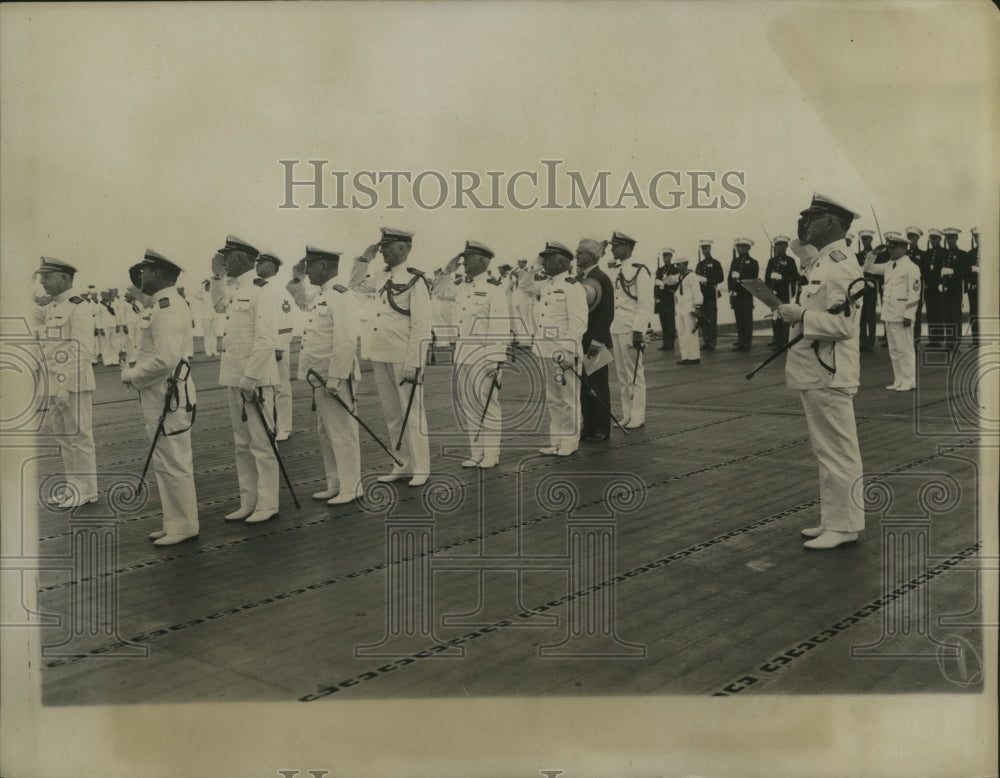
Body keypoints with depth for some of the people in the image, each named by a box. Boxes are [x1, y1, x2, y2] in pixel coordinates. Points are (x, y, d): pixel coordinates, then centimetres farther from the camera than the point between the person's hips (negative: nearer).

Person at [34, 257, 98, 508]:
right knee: (62, 437, 14)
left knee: (79, 437, -1)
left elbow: (83, 352, -19)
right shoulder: (49, 309, 14)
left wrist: (65, 387, -21)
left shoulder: (79, 308, -13)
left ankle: (86, 490, 7)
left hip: (74, 384, -9)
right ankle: (71, 485, 24)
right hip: (54, 385, 9)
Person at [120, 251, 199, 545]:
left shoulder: (167, 308, -19)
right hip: (160, 396, 11)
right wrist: (135, 374, 7)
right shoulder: (162, 305, 14)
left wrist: (132, 376, -13)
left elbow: (165, 360, -27)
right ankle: (176, 522, 26)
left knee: (172, 463, -2)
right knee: (169, 462, 16)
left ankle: (183, 526, 8)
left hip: (169, 397, -11)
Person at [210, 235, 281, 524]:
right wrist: (216, 275, 23)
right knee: (242, 445, 13)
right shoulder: (234, 290, 13)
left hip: (255, 380, -9)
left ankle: (267, 505, 6)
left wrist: (250, 378, -23)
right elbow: (217, 301, 39)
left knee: (261, 444, -2)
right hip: (235, 378, 9)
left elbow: (266, 339, -20)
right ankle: (248, 502, 21)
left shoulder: (258, 290, -13)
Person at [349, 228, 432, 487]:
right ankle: (403, 465, 22)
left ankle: (420, 469, 8)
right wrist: (364, 259, 14)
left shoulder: (414, 280, -10)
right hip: (380, 358, 8)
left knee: (412, 416, 0)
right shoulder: (382, 277, 12)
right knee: (392, 416, 13)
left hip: (404, 360, -7)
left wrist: (413, 363, -19)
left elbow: (422, 326, -14)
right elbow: (356, 285, 30)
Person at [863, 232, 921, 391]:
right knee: (893, 350, 12)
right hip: (888, 313, 8)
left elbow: (914, 293, -12)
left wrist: (909, 315, -16)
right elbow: (868, 268, 22)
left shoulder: (911, 267, -9)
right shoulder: (889, 266, 13)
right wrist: (873, 253, 5)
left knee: (905, 349, -4)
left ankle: (909, 382, 3)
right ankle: (898, 381, 19)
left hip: (901, 316, -8)